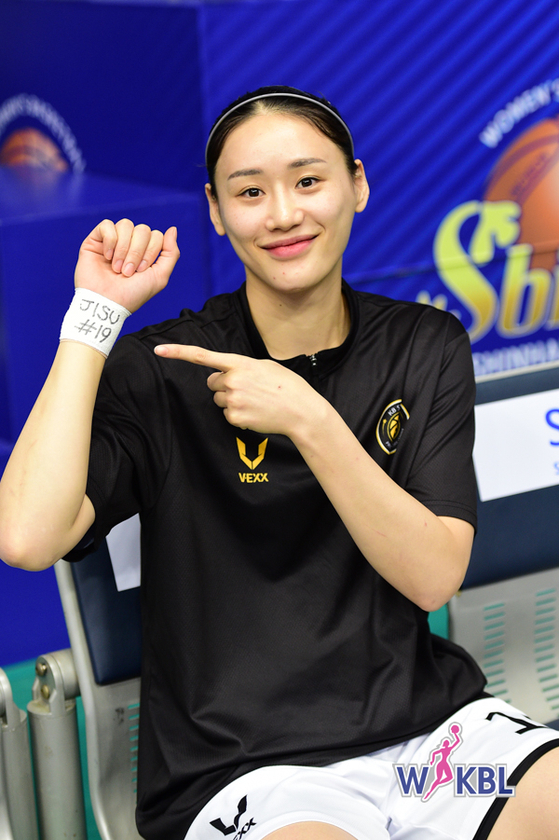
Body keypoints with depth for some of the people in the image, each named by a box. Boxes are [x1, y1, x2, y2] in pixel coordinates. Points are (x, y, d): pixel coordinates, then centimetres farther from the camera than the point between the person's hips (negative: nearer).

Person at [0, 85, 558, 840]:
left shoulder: (426, 346, 6)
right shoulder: (163, 373, -4)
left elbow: (433, 576, -4)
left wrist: (309, 421, -17)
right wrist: (98, 312, -14)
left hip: (432, 727, 4)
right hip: (246, 769, -3)